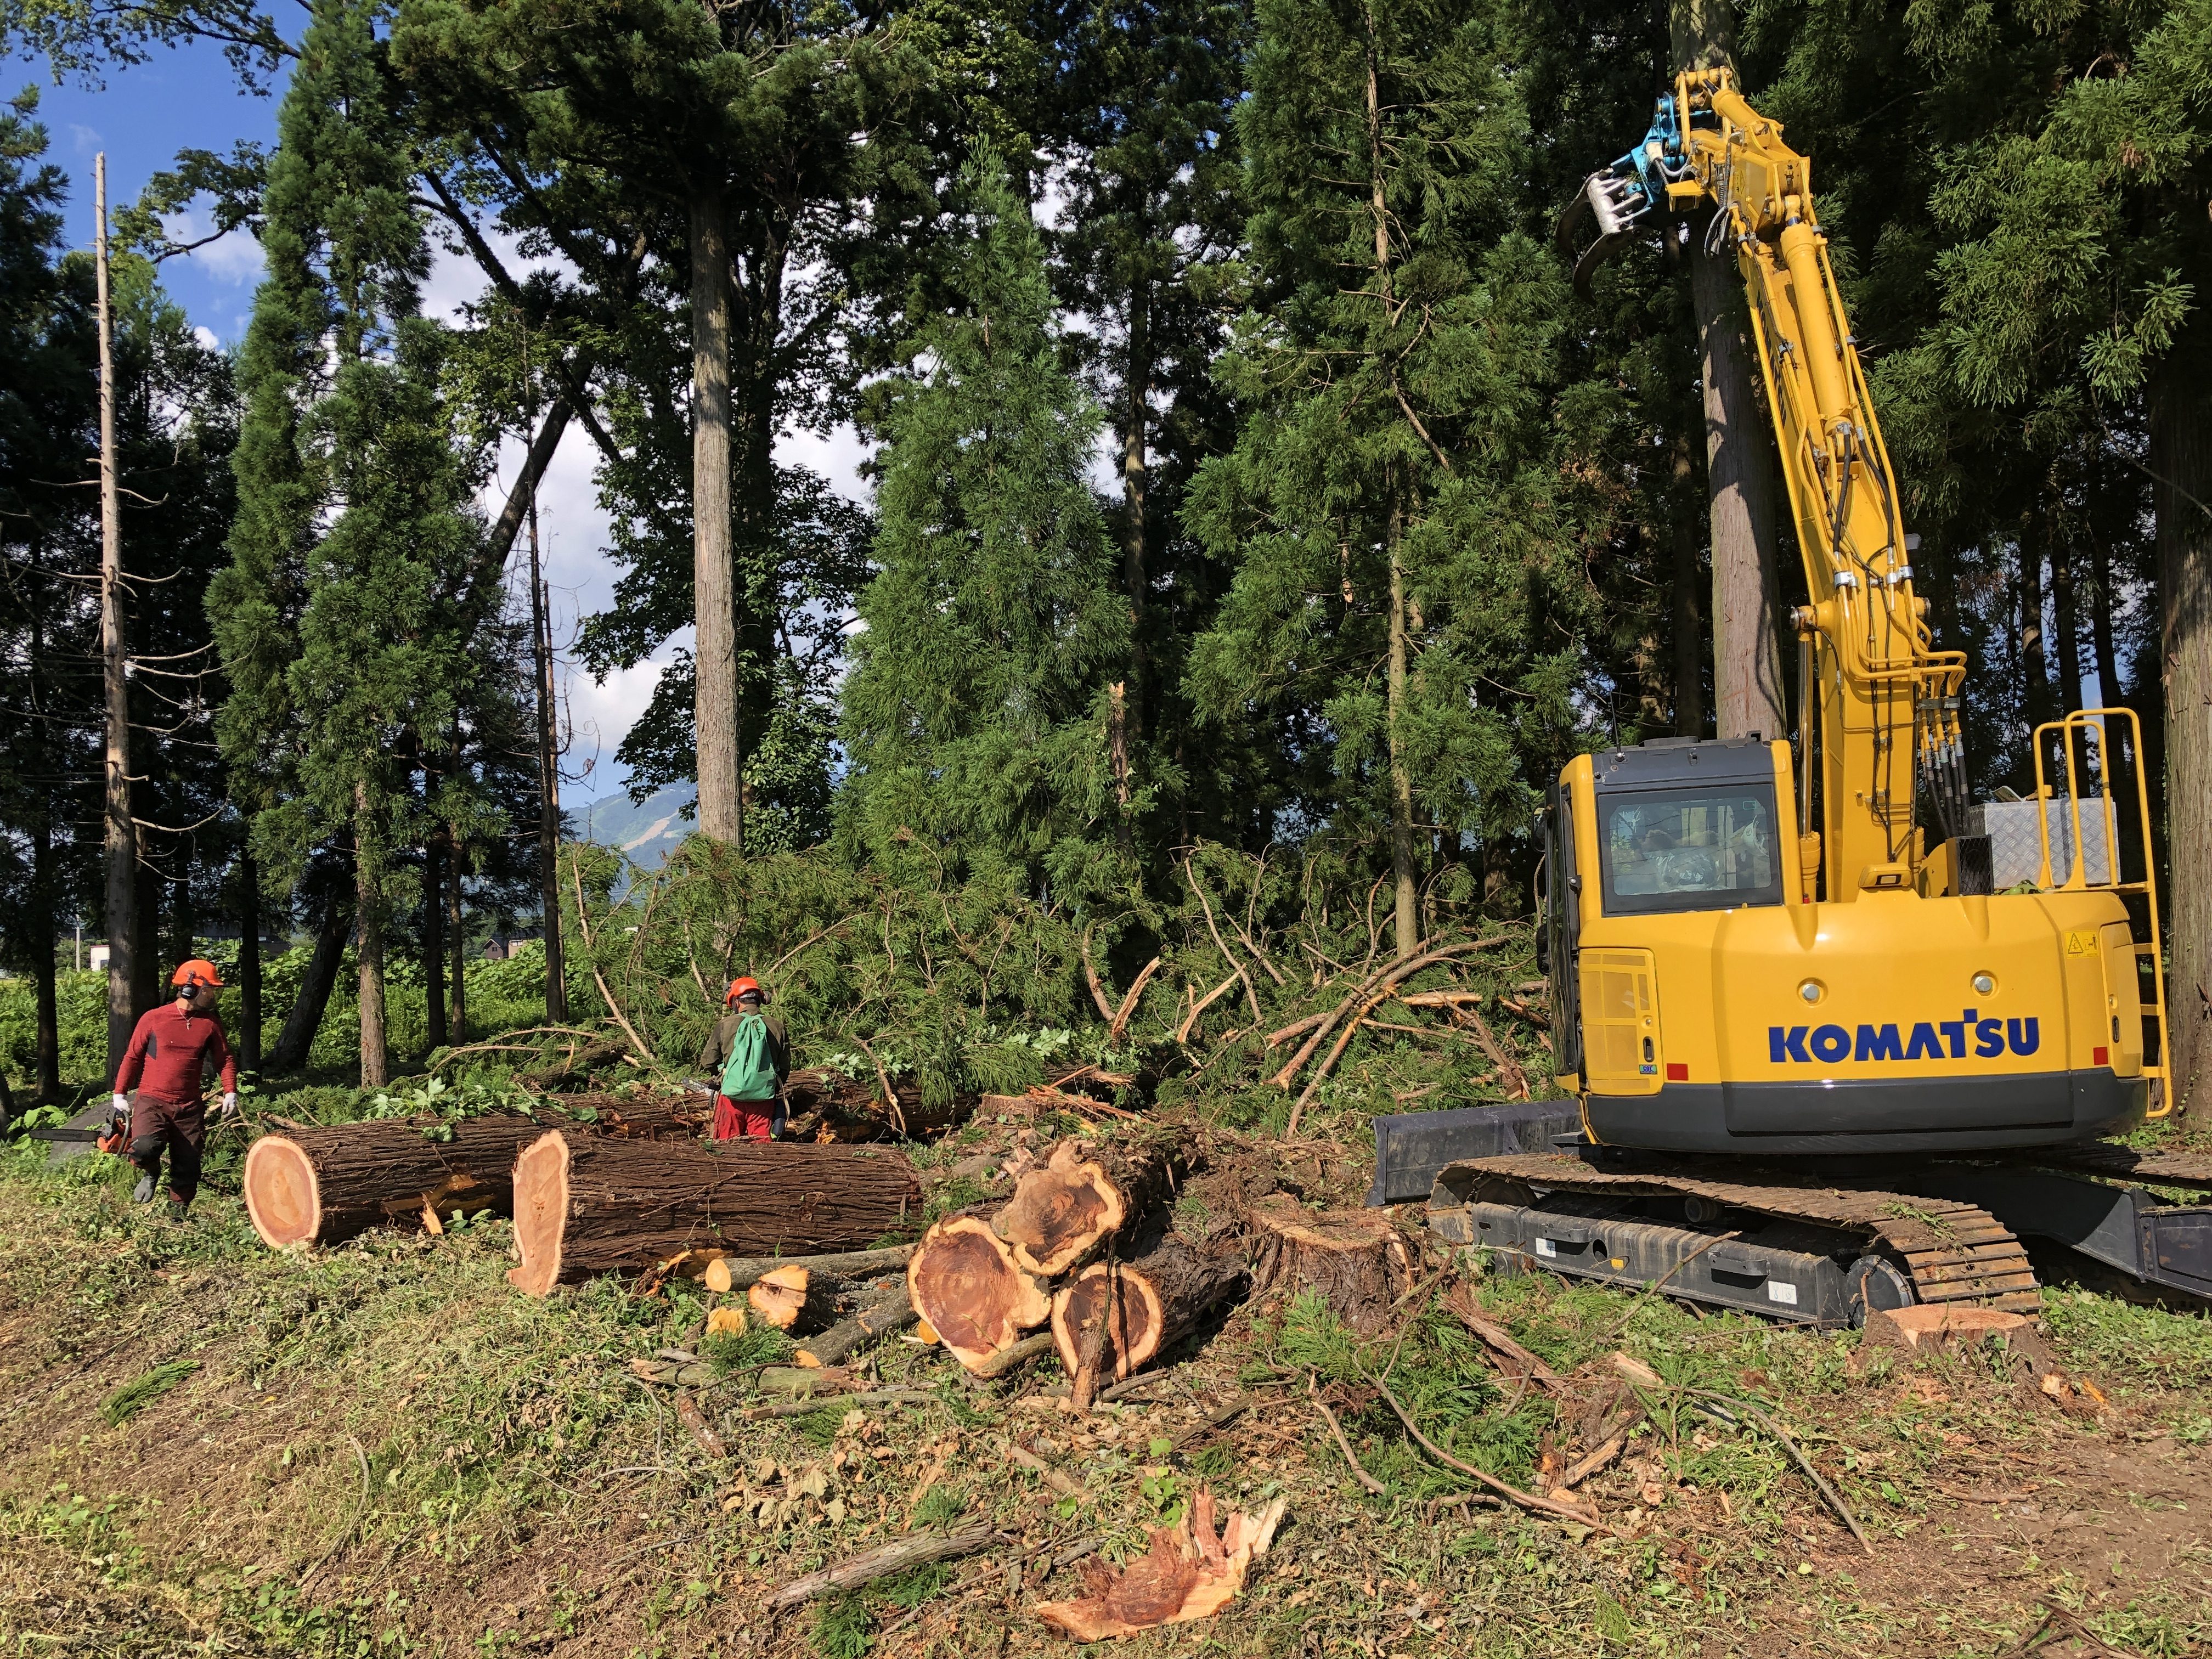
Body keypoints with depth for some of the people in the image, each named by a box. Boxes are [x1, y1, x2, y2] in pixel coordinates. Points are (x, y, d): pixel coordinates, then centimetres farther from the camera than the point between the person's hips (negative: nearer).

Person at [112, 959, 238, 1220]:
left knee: (187, 1169, 4)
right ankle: (150, 1174, 7)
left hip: (189, 1108, 3)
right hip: (152, 1102, -3)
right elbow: (132, 1057, 5)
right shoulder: (153, 1019, -4)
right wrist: (120, 1096, 5)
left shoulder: (210, 1024, 4)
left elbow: (226, 1060, 11)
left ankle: (178, 1215, 23)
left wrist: (230, 1093, -2)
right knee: (144, 1148, -28)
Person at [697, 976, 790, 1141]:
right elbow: (785, 1068, 8)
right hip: (764, 1097, 1)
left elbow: (708, 1062, 6)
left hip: (732, 1095, -1)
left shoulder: (725, 1025, -1)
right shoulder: (777, 1027, 2)